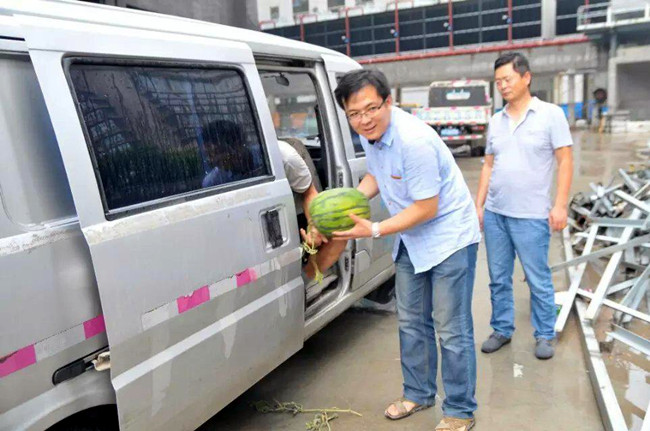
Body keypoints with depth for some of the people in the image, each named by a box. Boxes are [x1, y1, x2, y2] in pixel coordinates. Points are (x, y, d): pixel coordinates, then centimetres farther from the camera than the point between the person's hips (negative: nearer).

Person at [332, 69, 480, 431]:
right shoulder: (370, 133, -4)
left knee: (451, 330, 0)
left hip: (448, 237, -8)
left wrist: (373, 231, -24)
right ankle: (419, 393, 36)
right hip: (411, 241, 9)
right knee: (412, 322, 18)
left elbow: (426, 208, -26)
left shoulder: (414, 141, -30)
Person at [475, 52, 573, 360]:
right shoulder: (496, 121, 11)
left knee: (538, 281, 5)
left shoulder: (550, 114, -2)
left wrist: (560, 205, -11)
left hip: (531, 216, -5)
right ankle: (502, 330, 28)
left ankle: (545, 335, 23)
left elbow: (565, 161, -4)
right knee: (499, 278, 13)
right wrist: (479, 205, 10)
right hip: (495, 213, 5)